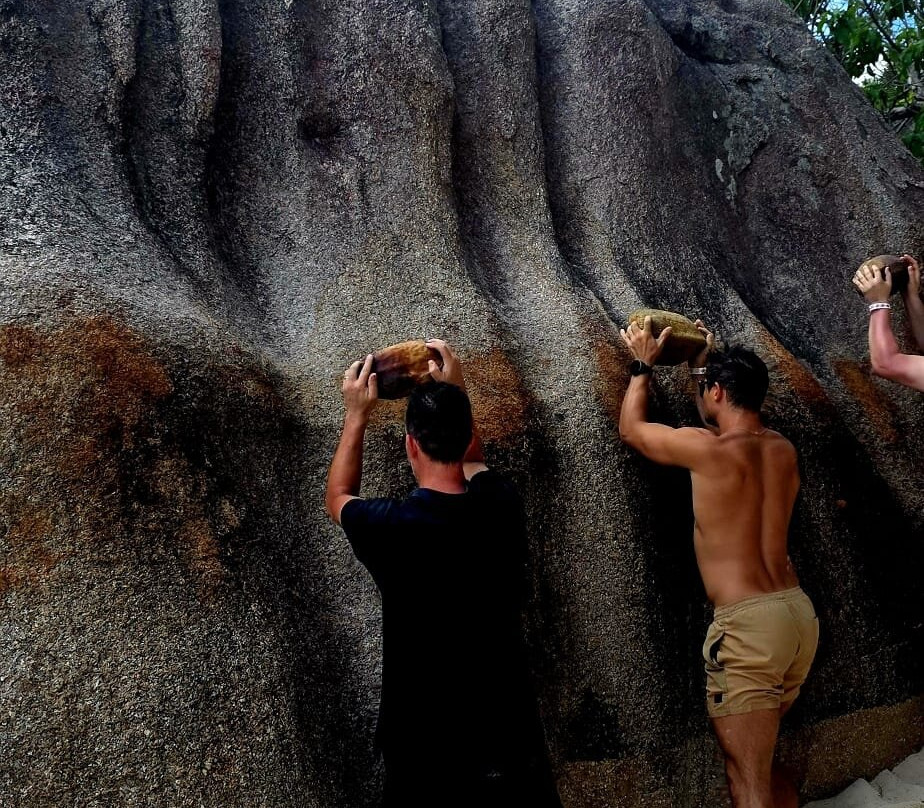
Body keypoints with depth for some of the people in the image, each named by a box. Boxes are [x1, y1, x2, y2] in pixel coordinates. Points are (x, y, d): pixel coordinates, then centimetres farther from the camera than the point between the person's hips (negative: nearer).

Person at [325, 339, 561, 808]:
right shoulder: (501, 507, -11)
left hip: (426, 747, -3)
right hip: (508, 730, 4)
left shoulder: (392, 527, -21)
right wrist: (456, 391, 20)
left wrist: (356, 416, 10)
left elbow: (337, 499, 4)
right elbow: (473, 463, 16)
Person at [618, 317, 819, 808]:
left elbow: (630, 428, 5)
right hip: (800, 614, 8)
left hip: (748, 623, -8)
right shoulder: (782, 450, 8)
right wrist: (706, 364, 35)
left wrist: (643, 364, 18)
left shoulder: (706, 449, -12)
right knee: (761, 763, 24)